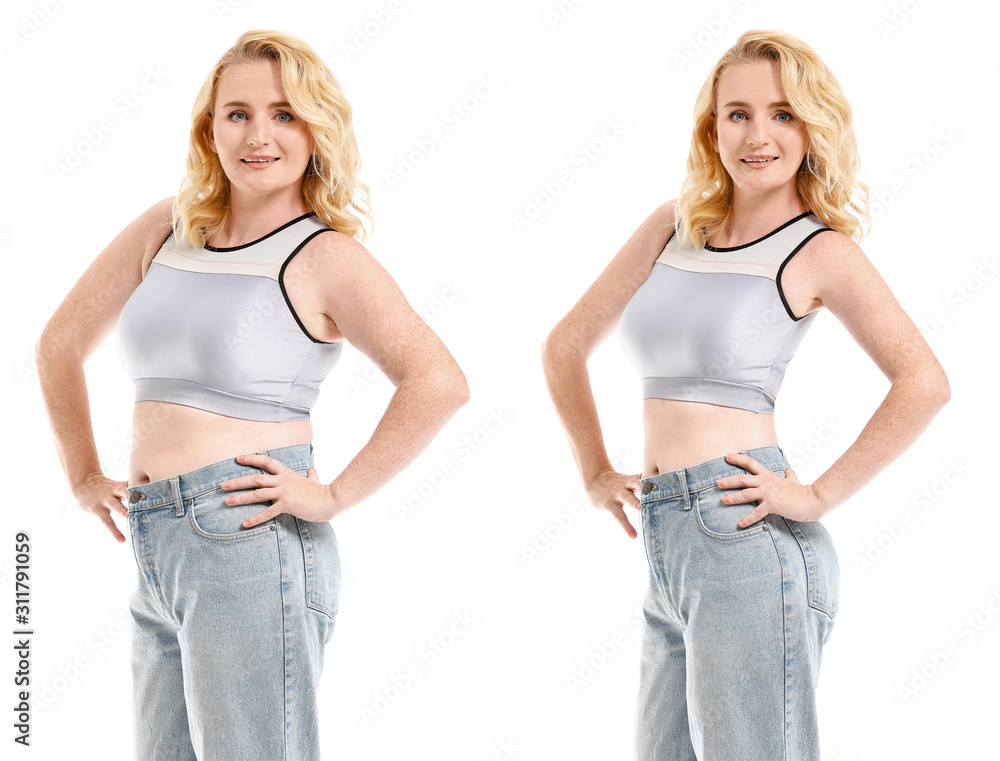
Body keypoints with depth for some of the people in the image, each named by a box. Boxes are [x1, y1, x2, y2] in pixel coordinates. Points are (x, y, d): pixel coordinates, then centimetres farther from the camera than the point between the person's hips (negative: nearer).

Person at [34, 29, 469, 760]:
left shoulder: (325, 256, -6)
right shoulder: (166, 229, 10)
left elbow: (439, 381, -19)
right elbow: (62, 343, 21)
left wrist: (334, 495, -17)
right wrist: (84, 475, 15)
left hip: (250, 542, -6)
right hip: (157, 552, 7)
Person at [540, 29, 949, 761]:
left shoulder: (820, 249, -3)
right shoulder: (675, 226, 12)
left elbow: (924, 381, -14)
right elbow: (567, 345, 19)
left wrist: (818, 495, -15)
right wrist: (596, 472, 14)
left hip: (748, 539, -6)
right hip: (667, 545, 6)